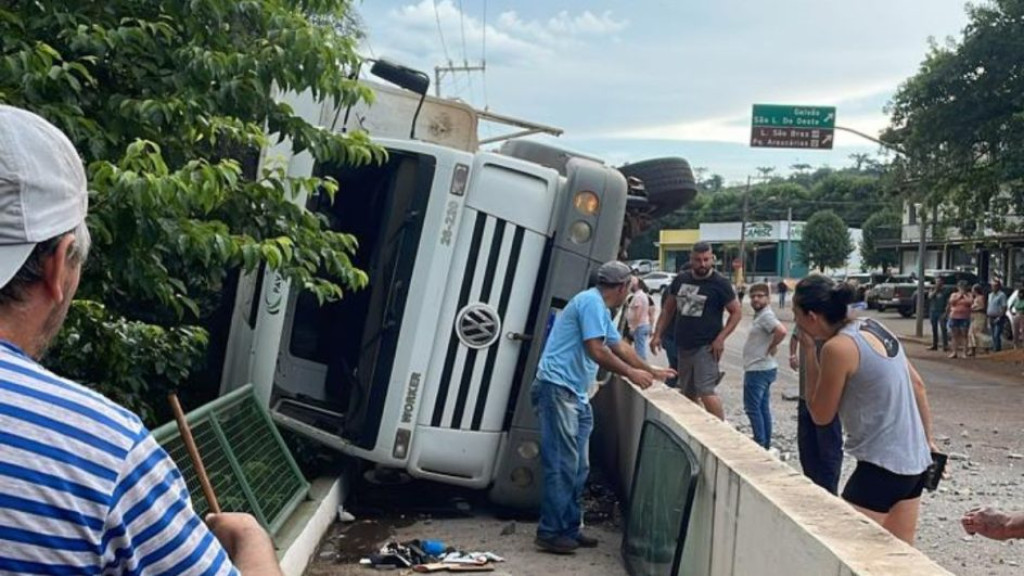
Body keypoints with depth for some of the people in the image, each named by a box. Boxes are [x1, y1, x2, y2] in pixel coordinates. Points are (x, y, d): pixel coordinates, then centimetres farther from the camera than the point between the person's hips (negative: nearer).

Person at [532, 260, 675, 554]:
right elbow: (596, 351, -18)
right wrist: (631, 373, -8)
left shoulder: (600, 309, 19)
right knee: (563, 464, -9)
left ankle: (569, 529, 17)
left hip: (574, 394, 10)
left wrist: (652, 371, 36)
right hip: (557, 388, -10)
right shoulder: (591, 302, -12)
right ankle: (550, 532, -3)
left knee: (578, 466, 11)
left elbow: (620, 347, 31)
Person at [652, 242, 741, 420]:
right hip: (684, 346, 6)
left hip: (706, 347, -6)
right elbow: (668, 309, 16)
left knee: (705, 391, -18)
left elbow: (736, 312, -5)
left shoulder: (720, 283, -7)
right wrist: (657, 335, 8)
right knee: (688, 394, 12)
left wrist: (721, 338, -15)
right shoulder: (680, 280, 7)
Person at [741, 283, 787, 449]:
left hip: (758, 370, -11)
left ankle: (760, 444, 0)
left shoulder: (766, 315, -18)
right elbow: (777, 332, 30)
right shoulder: (760, 315, 14)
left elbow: (781, 331, -35)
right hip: (761, 368, 11)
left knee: (752, 408, -4)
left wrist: (771, 348, -21)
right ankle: (765, 443, 21)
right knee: (763, 407, 14)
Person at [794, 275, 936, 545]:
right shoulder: (874, 327, 6)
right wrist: (928, 441, 20)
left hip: (881, 464, -9)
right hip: (914, 460, 9)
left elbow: (820, 415, -7)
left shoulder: (838, 348, -18)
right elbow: (917, 385, 12)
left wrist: (808, 351, -6)